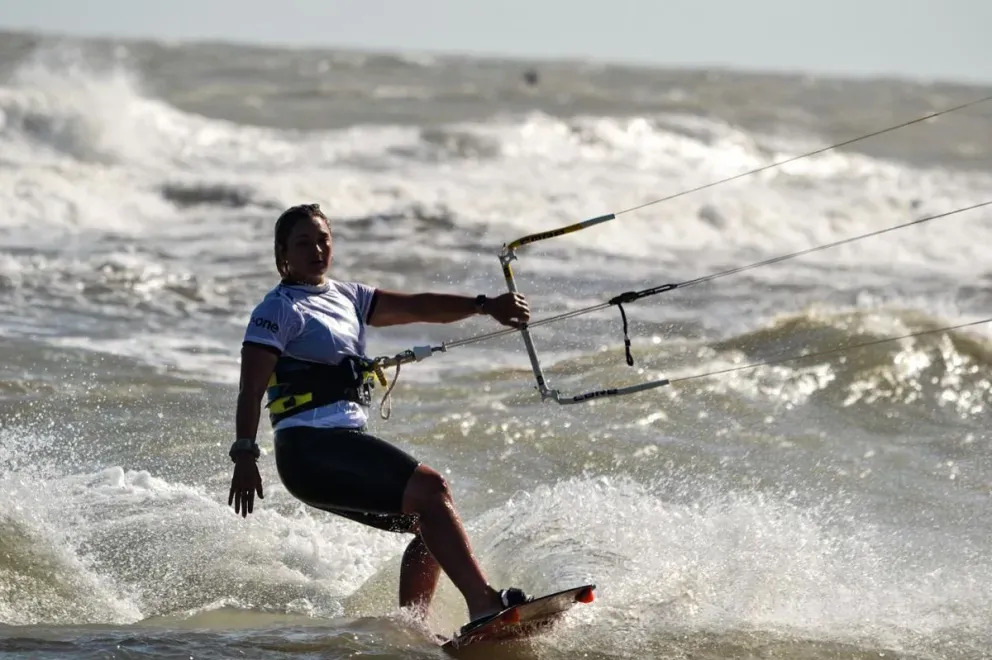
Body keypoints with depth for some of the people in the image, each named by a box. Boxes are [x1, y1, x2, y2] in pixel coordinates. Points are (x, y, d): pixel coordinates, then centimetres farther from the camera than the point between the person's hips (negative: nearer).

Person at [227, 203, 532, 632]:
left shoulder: (346, 297, 21)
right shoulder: (279, 309, -2)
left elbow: (417, 307, 11)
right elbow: (251, 389, -11)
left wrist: (484, 305, -3)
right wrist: (244, 455, -22)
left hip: (347, 444, 9)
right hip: (310, 447, -9)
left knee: (431, 523, 7)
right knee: (430, 489, -21)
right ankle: (484, 605, -31)